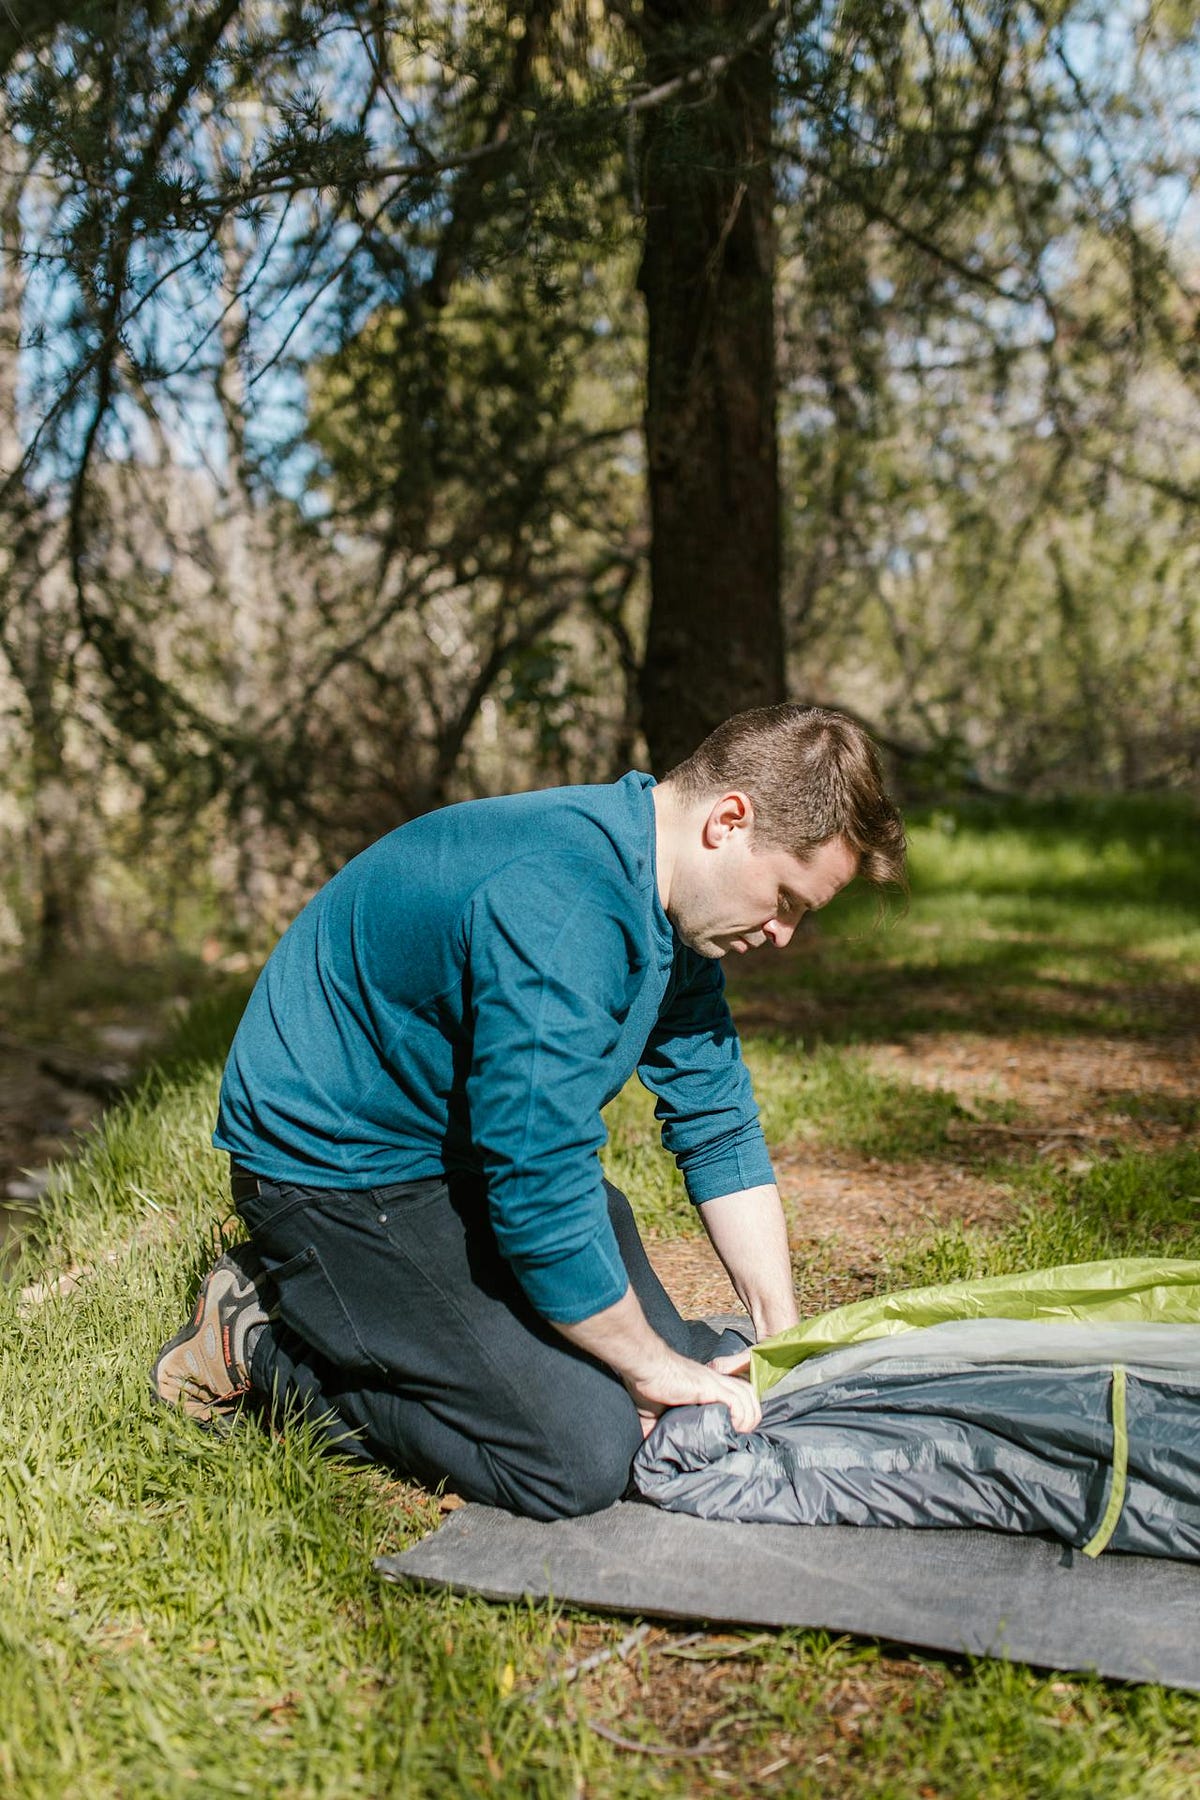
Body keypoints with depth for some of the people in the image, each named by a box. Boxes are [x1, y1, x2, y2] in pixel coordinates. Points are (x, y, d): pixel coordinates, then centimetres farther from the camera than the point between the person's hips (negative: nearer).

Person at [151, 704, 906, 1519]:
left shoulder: (674, 903, -1)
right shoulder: (562, 903, -32)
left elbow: (717, 1125, 7)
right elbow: (540, 1190, -30)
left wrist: (785, 1341, 3)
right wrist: (652, 1367, -15)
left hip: (476, 1146, 10)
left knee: (691, 1358, 11)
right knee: (585, 1457, -17)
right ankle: (263, 1342, 0)